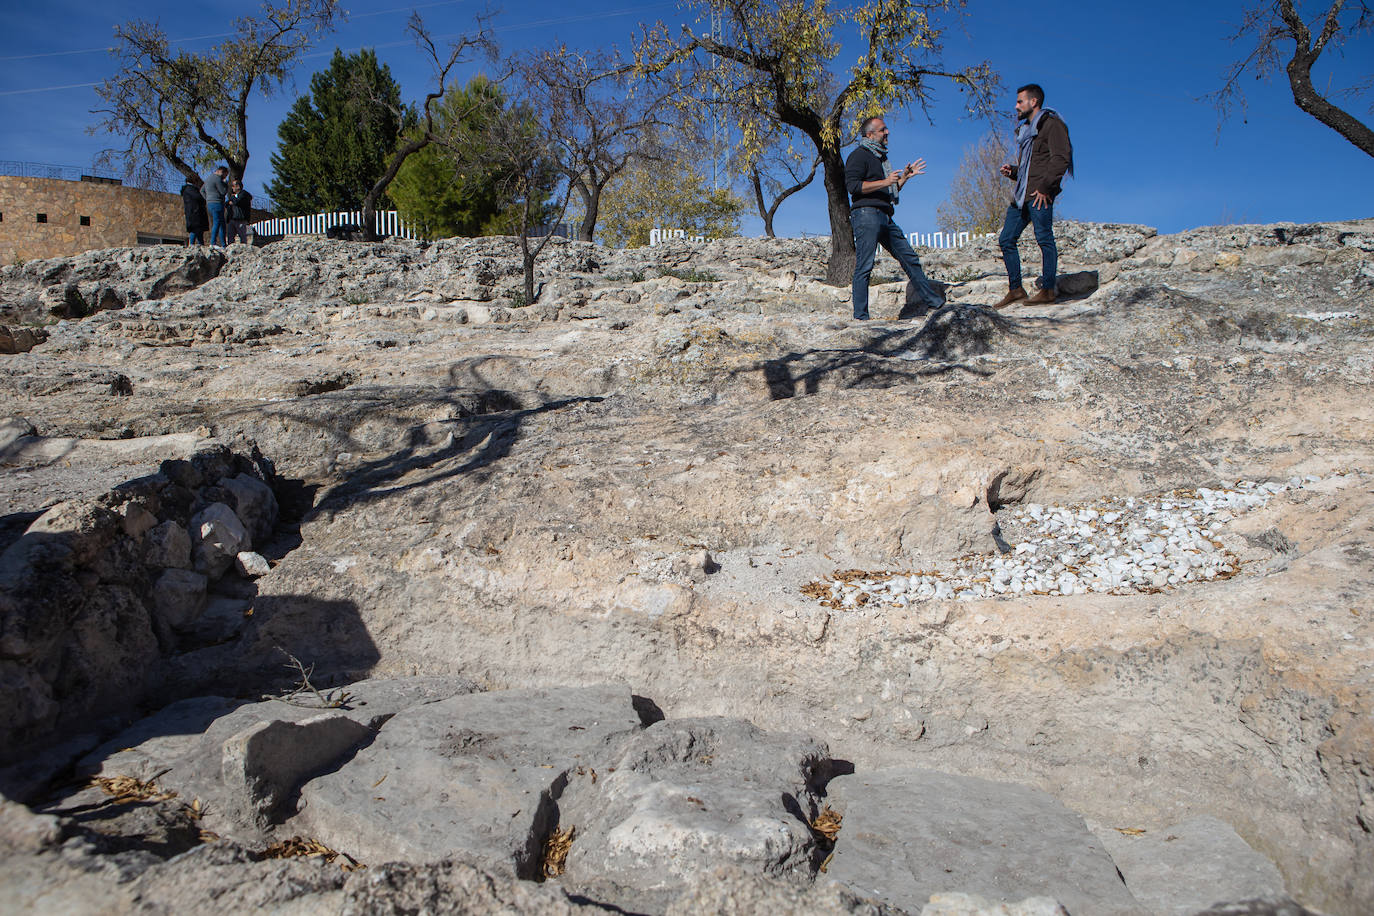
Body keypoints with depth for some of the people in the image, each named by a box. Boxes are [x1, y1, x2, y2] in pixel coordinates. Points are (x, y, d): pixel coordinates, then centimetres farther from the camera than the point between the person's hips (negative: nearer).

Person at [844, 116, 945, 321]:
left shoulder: (880, 157, 27)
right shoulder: (859, 155, -1)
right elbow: (852, 185, -16)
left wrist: (905, 177, 19)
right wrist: (884, 182, -18)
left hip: (885, 217, 9)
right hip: (866, 214, -9)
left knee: (909, 258, 9)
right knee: (864, 267, -11)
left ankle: (933, 302, 15)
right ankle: (860, 316, -11)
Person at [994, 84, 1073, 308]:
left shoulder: (1051, 124, -3)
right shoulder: (1025, 129, 25)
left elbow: (1061, 158, -13)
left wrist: (1045, 187, -20)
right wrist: (1012, 171, 10)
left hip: (1040, 194, -9)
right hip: (1022, 194, 9)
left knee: (1044, 238, -8)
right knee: (1006, 240, 5)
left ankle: (1048, 290, -5)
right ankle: (1016, 289, 10)